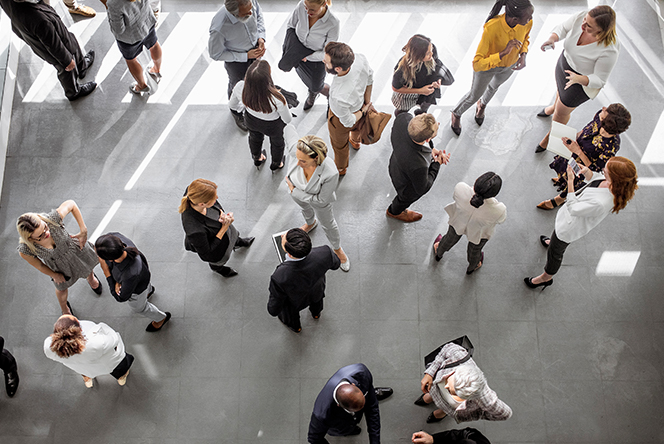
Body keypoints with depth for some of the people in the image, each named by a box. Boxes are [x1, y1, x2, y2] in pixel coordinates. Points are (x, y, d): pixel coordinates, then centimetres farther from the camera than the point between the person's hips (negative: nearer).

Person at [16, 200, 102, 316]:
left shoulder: (52, 219, -43)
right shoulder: (24, 250, -39)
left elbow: (71, 204, -23)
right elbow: (38, 265, -17)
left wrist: (83, 231, -23)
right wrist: (54, 275, -1)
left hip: (76, 249, 1)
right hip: (59, 266, -1)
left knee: (87, 270, 34)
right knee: (62, 288, 29)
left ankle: (91, 277, 75)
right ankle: (64, 308, 66)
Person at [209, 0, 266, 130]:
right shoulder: (219, 28, -43)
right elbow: (215, 54, -26)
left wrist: (261, 37, -19)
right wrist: (246, 56, -27)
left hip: (255, 47, 4)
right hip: (236, 59, -4)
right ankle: (236, 112, 56)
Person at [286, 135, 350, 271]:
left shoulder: (330, 173, -48)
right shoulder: (297, 152, -37)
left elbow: (322, 201, -30)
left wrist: (295, 192, -26)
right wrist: (290, 182, -12)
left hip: (317, 198, -3)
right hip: (297, 194, 3)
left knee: (328, 224, 26)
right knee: (305, 209, 38)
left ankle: (337, 248, 58)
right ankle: (310, 223, 75)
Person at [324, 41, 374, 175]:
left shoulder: (338, 97, -51)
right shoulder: (360, 59, -36)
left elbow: (348, 121, -28)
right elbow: (370, 80, -11)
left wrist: (363, 112, -9)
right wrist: (367, 102, 4)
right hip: (359, 104, 5)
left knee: (339, 144, 31)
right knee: (356, 127, 42)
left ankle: (340, 168, 64)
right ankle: (355, 141, 78)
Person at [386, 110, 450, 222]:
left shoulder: (403, 118, -37)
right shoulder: (418, 166, -49)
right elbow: (422, 188, -27)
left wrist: (431, 148, -14)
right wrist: (437, 163, -18)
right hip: (408, 187, -4)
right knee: (405, 199, 33)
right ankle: (395, 212, 68)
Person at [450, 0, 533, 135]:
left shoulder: (527, 22, -28)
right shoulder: (491, 28, -44)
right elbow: (477, 64, -42)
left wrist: (523, 54, -19)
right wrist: (503, 53, -49)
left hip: (510, 65, 5)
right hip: (487, 65, -5)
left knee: (494, 86, 34)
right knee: (474, 95, 20)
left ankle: (482, 104, 69)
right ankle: (456, 114, 53)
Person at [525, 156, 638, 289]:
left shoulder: (601, 203, -47)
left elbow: (573, 209, -32)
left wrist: (570, 181, -30)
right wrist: (587, 171, -17)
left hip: (569, 227, -8)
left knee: (554, 252, 20)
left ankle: (546, 278, 48)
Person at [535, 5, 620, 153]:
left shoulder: (609, 51, -40)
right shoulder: (580, 17, -28)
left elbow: (599, 80, -29)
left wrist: (578, 79, -48)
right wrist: (552, 39, -31)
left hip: (583, 83, -5)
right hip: (564, 62, 6)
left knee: (561, 113, 16)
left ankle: (550, 137, 49)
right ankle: (555, 106, 75)